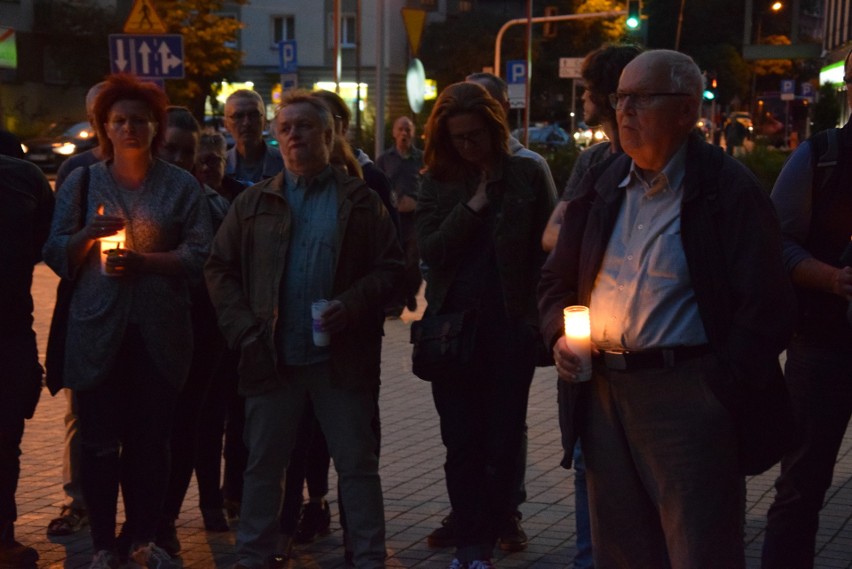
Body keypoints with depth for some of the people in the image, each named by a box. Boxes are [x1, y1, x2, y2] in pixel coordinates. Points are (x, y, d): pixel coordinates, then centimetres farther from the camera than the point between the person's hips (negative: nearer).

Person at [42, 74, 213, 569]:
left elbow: (200, 254, -2)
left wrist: (144, 261, -15)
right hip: (98, 332, 0)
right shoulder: (81, 183, 11)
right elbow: (56, 255, 8)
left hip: (160, 332, 0)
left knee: (152, 440, 4)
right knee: (100, 442, 1)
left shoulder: (181, 185, 7)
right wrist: (88, 234, -12)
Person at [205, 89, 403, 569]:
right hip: (272, 358, 2)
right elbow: (220, 269, 8)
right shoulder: (254, 203, 8)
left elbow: (390, 267, 0)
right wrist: (243, 327, -4)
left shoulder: (360, 200, 3)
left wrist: (352, 304, -16)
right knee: (264, 464, 10)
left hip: (342, 358, -2)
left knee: (358, 463, 4)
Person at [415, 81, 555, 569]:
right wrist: (473, 205, -13)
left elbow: (546, 249, 0)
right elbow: (432, 251, -6)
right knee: (461, 441, 4)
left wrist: (538, 317, -6)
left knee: (502, 439, 3)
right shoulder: (438, 182, 5)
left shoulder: (527, 175, -1)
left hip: (510, 326, -2)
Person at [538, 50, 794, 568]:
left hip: (688, 395, -6)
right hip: (604, 392, 6)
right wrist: (558, 334, 2)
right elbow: (557, 280, 22)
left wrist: (723, 392, -13)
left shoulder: (729, 189, -6)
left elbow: (765, 307, -10)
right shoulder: (604, 188, 13)